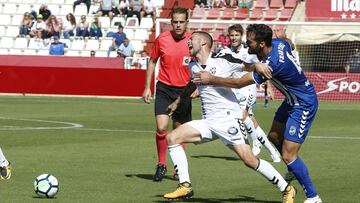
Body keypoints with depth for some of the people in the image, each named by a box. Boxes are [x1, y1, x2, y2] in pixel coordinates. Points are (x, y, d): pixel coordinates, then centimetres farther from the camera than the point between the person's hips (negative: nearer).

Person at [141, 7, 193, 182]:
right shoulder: (162, 39, -3)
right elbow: (152, 61, 10)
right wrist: (147, 87, 7)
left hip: (184, 90, 0)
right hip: (164, 88, 0)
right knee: (161, 128, -15)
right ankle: (161, 165, 3)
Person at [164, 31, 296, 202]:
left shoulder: (222, 60, -7)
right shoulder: (193, 66, 13)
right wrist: (177, 102, 44)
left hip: (229, 119, -7)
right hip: (208, 122, 7)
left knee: (249, 160, -17)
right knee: (172, 138, -6)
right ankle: (185, 186, -2)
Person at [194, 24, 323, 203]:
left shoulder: (273, 65, -32)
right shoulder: (278, 43, -9)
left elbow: (239, 83, -25)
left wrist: (211, 79, -15)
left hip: (304, 105, -10)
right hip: (292, 99, 10)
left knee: (288, 155, -10)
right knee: (274, 138, 19)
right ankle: (295, 172, 37)